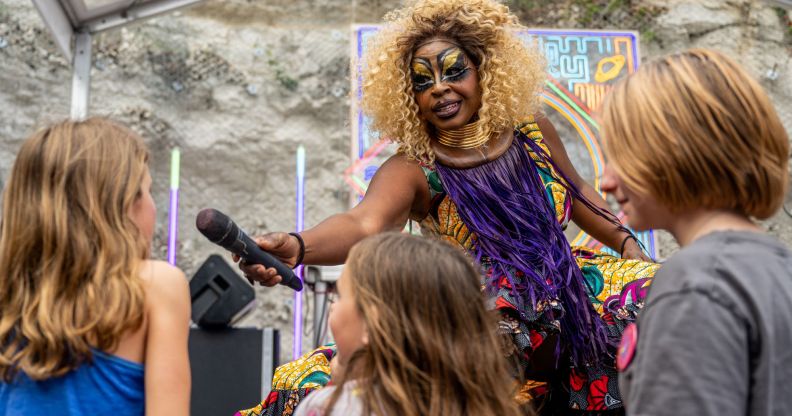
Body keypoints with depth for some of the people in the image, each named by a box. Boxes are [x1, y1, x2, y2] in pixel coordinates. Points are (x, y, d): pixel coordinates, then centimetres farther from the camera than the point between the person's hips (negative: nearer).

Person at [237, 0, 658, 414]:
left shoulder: (531, 131, -2)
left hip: (569, 294, 5)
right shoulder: (412, 169, -16)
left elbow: (576, 192, 17)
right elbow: (363, 224, -36)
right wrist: (295, 247, -56)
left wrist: (628, 243, 12)